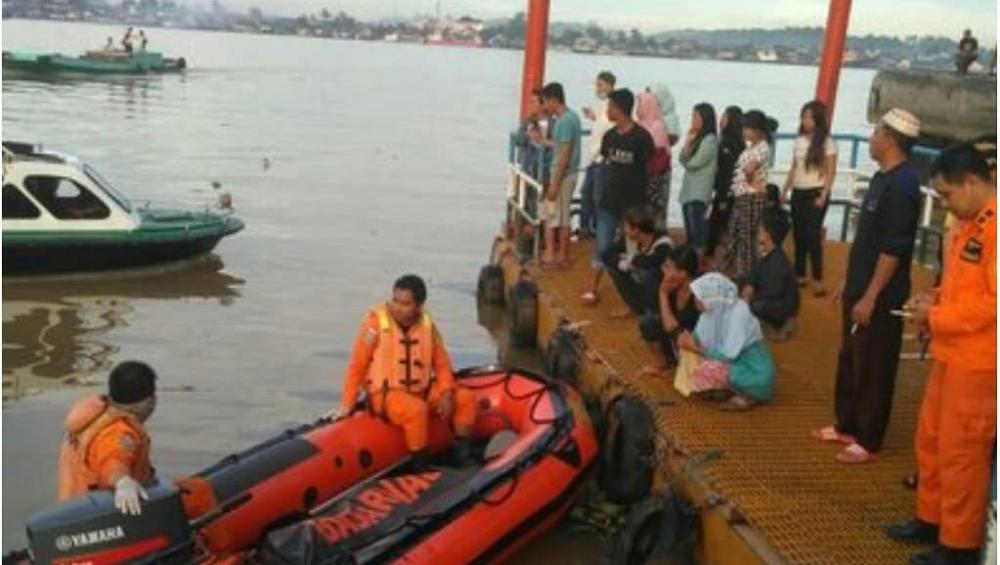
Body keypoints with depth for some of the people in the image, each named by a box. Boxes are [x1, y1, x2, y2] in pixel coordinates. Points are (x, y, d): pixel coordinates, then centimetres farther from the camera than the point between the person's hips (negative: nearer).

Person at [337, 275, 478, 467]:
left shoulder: (427, 324, 0)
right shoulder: (376, 321, -14)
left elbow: (442, 363, 7)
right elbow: (357, 365, -10)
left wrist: (446, 393, -9)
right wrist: (346, 405, -8)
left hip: (422, 391, 6)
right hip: (386, 394, -5)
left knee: (466, 398, -5)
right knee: (417, 409, -35)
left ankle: (462, 455, 9)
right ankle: (420, 465, -18)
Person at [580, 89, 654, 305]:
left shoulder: (641, 137, -12)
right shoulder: (609, 136, 6)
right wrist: (604, 187, 7)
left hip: (633, 203, -5)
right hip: (609, 200, 5)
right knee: (602, 245, 7)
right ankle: (593, 288, 16)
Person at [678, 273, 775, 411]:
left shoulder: (738, 312, -24)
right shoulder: (714, 309, -2)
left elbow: (729, 354, -26)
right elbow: (698, 338, 6)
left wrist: (696, 348, -20)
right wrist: (688, 340, -16)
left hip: (755, 373, -9)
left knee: (706, 370, -27)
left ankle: (748, 396, -5)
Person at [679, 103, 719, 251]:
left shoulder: (710, 140, -9)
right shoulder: (696, 139, 16)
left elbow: (692, 163, -11)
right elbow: (683, 160, 11)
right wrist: (687, 142, -1)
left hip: (700, 193, -8)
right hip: (688, 190, 8)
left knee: (697, 227, -14)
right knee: (689, 229, 10)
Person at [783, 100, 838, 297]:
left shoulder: (827, 143, -7)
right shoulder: (799, 140, 9)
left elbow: (831, 173, -8)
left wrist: (823, 196, -16)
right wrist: (785, 191, 12)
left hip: (815, 193, -6)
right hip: (798, 193, 6)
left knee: (813, 235, -8)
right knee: (798, 235, 8)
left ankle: (817, 280, -2)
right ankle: (799, 275, 16)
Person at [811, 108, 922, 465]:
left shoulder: (902, 185, -19)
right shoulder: (883, 177, 11)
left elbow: (894, 249, -22)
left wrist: (870, 297, -21)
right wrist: (849, 284, 20)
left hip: (880, 297, -9)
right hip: (860, 288, 9)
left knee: (873, 369, 2)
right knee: (849, 361, 18)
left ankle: (868, 441, 14)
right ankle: (847, 426, 32)